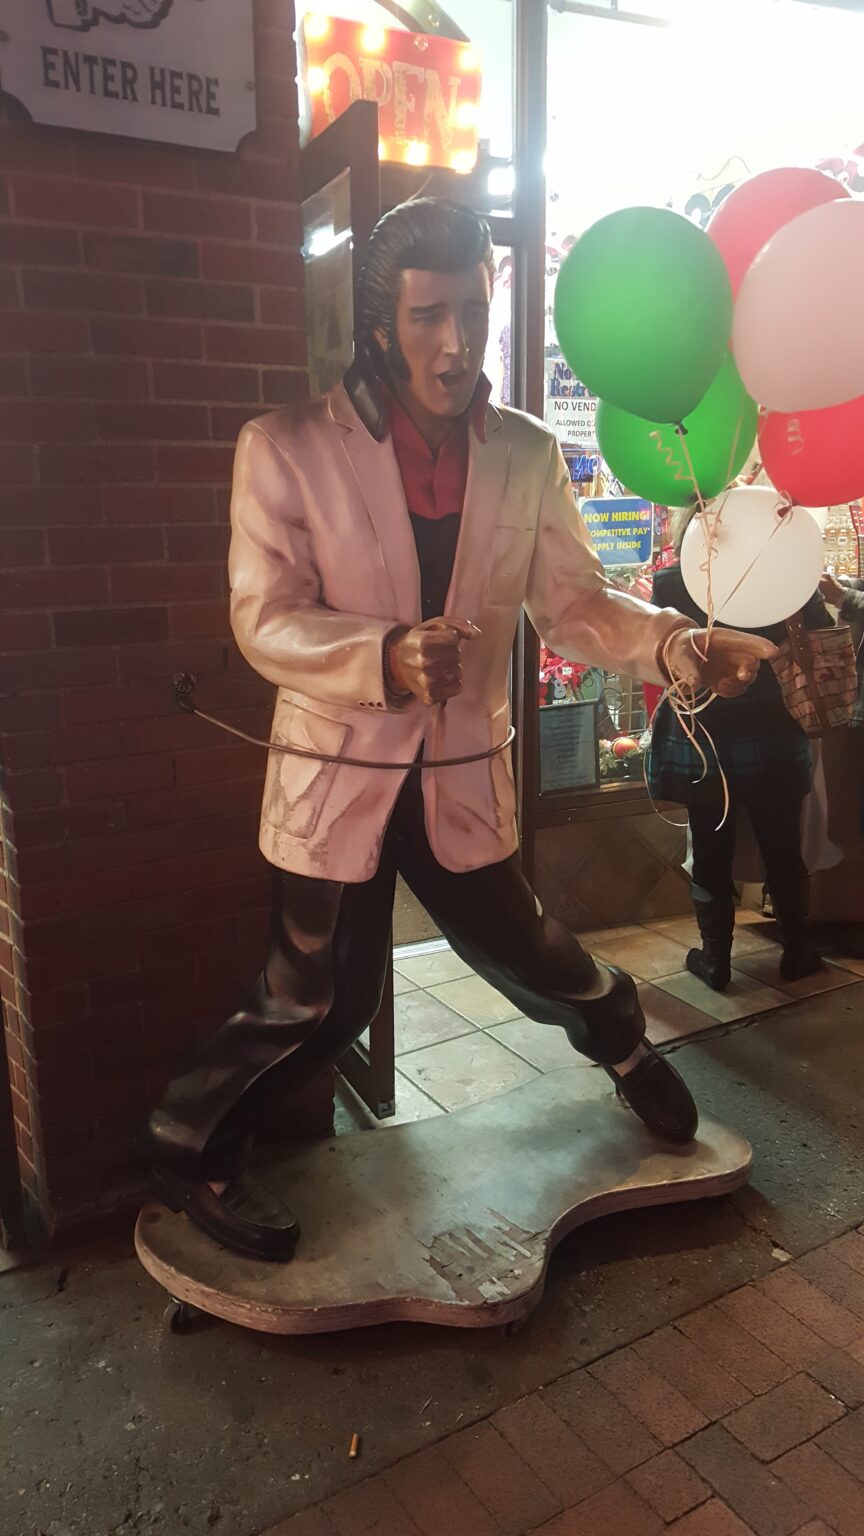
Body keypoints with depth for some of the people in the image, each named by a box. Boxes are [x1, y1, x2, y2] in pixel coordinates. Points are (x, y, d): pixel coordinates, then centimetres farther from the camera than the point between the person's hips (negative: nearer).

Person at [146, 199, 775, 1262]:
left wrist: (677, 644, -20)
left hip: (465, 776, 3)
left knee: (524, 954, 19)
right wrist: (387, 656, -33)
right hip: (337, 777, -3)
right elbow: (265, 619, -15)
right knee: (318, 1003, 5)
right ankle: (188, 1149, 33)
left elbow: (573, 603, 0)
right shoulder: (286, 449, -11)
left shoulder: (526, 455, 0)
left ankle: (623, 1042, 53)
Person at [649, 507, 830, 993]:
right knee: (784, 852, 16)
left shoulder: (671, 584, -10)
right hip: (775, 741, 1)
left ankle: (715, 960, 22)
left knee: (711, 854, 12)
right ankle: (798, 951, 29)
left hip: (702, 745, -1)